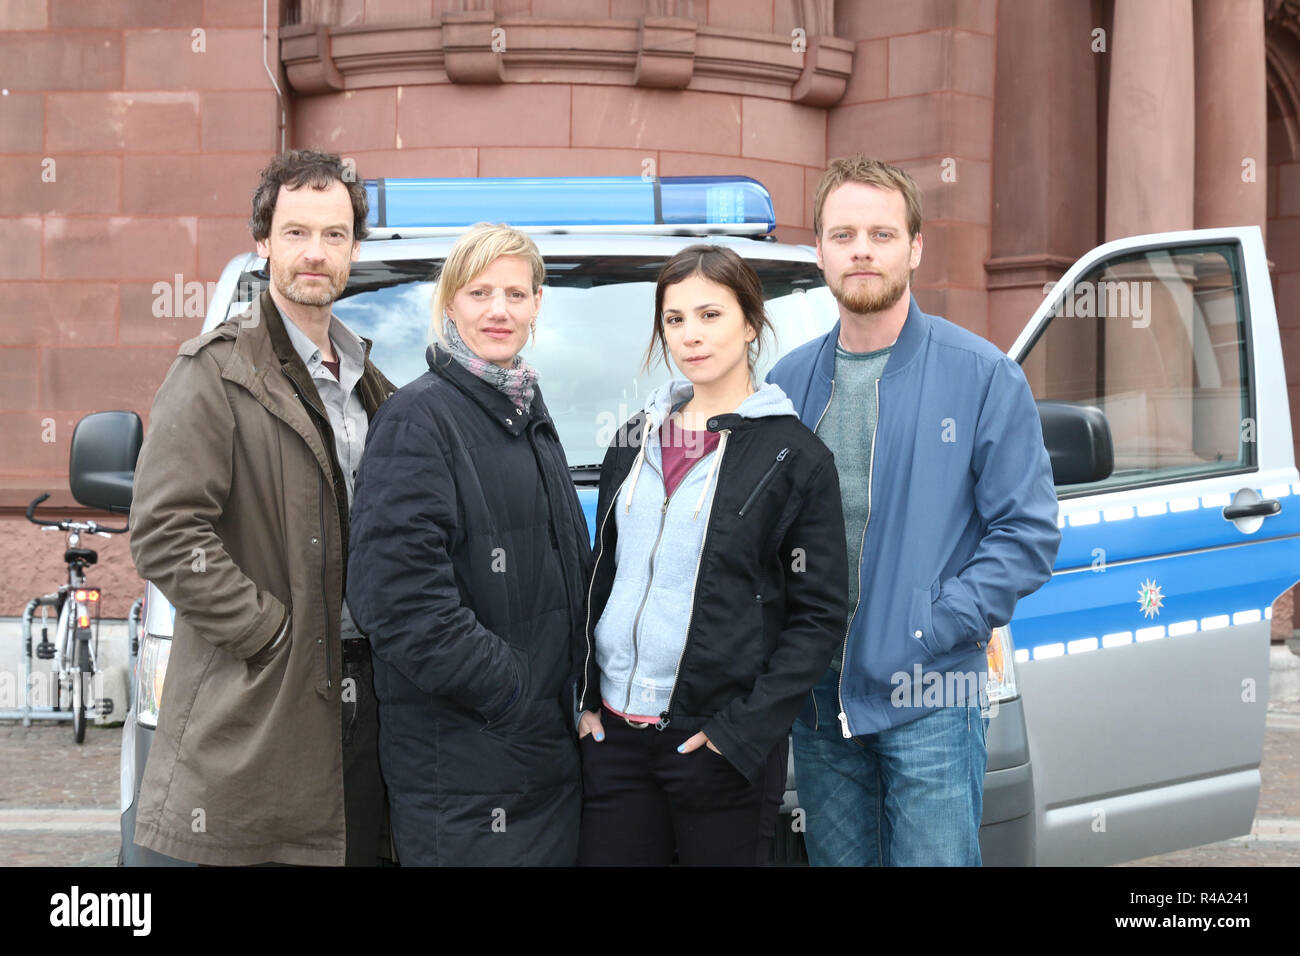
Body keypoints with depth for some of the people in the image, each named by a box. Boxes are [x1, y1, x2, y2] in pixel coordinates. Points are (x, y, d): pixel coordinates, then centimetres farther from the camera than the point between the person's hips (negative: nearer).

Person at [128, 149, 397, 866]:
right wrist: (274, 634, -17)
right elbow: (163, 533, -15)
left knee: (360, 850, 12)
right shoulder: (216, 371, -7)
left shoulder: (365, 382, 16)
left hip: (361, 693, 7)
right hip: (257, 711, -7)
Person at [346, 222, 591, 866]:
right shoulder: (418, 418, -11)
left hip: (546, 747, 8)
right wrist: (514, 695, -18)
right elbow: (397, 592, -20)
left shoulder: (528, 415, 15)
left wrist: (574, 701, 11)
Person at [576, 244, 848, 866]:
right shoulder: (635, 440, 11)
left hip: (720, 746, -4)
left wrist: (745, 728, -14)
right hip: (615, 734, 4)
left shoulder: (795, 457, -4)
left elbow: (819, 616, -6)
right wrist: (585, 697, 7)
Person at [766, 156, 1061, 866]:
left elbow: (1027, 532, -6)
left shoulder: (982, 376, -3)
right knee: (836, 860, 14)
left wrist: (937, 626, -15)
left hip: (930, 705, -4)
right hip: (816, 700, 4)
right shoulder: (788, 381, 9)